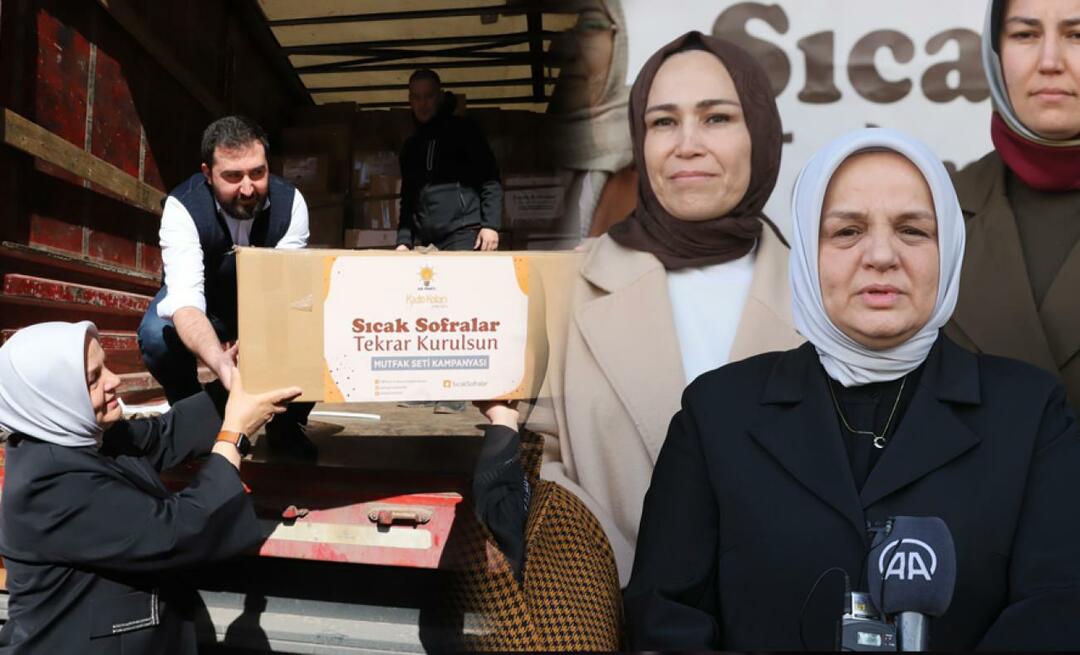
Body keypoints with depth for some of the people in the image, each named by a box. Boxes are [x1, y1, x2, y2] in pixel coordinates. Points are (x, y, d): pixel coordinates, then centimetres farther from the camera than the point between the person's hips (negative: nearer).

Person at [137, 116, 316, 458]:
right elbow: (185, 294, -43)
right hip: (203, 303, -1)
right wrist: (221, 363, -63)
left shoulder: (290, 202, -24)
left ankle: (286, 424, 0)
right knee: (156, 336, -32)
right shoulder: (183, 206, -30)